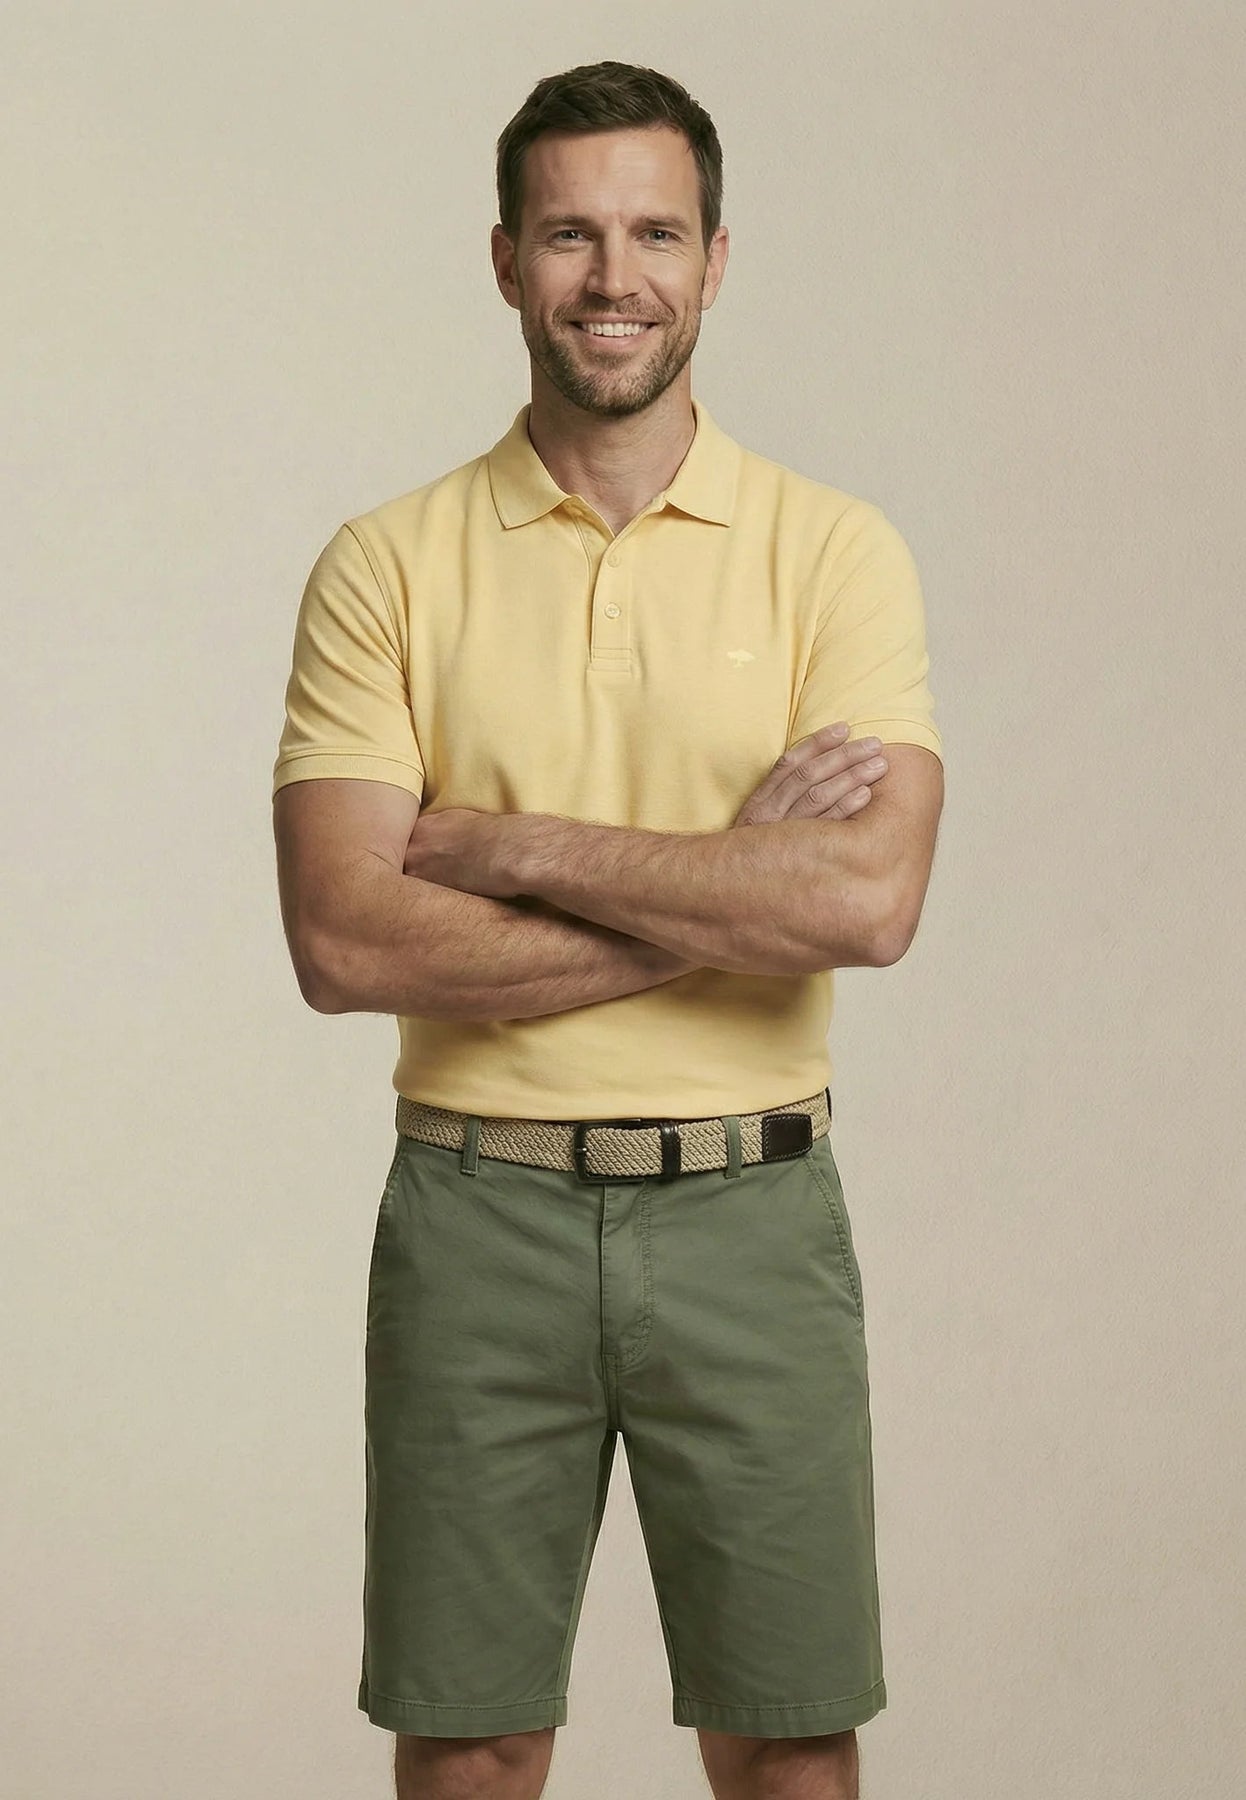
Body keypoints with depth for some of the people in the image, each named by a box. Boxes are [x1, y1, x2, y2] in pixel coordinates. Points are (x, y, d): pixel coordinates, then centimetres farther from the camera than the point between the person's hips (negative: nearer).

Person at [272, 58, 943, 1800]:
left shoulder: (834, 548, -1)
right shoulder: (385, 565, -1)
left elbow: (868, 901, -16)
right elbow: (345, 940, -13)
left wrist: (513, 844, -15)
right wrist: (726, 887, -15)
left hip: (750, 1213, 0)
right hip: (479, 1215, 0)